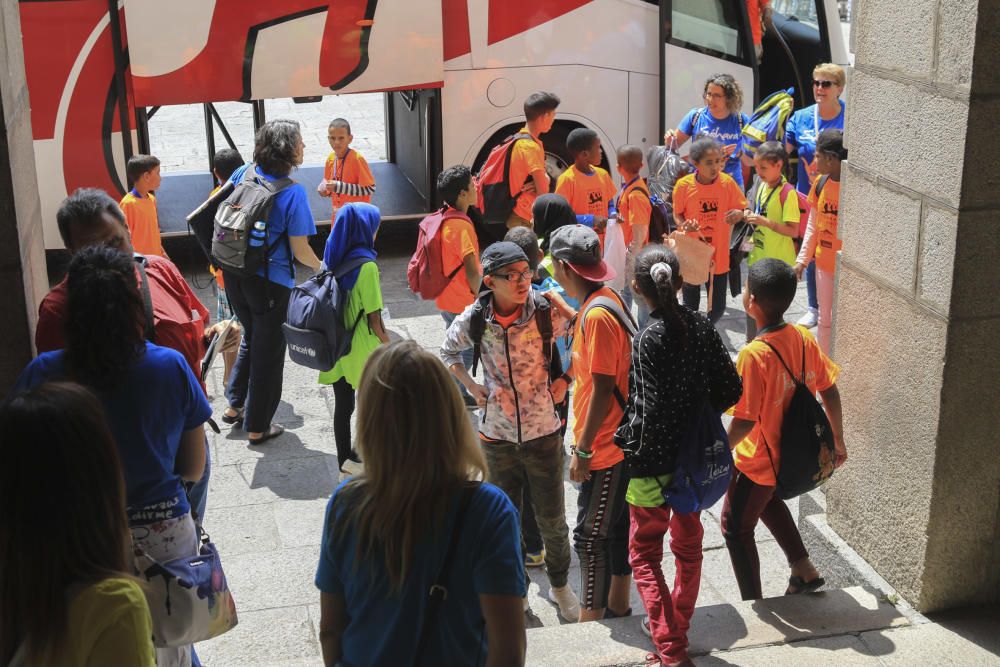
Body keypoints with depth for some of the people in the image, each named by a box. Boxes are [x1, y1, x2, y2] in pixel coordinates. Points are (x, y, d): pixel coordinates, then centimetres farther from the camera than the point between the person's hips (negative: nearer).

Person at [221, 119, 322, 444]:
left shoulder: (242, 174, -2)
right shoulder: (292, 192, -19)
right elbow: (300, 250, -17)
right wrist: (321, 267, 2)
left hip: (234, 275, 6)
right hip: (270, 280, -6)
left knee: (251, 338, 28)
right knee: (268, 350, 10)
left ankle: (235, 405, 34)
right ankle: (257, 427, 21)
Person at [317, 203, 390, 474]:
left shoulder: (332, 259, 1)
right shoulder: (366, 265, -20)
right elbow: (375, 319, -18)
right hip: (361, 350, -6)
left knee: (343, 404, 15)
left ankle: (345, 458, 26)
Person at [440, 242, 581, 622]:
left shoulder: (546, 313, -15)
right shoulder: (474, 320, -11)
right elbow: (448, 352, 10)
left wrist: (565, 380, -7)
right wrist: (472, 387, -3)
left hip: (543, 433, -1)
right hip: (497, 436, 1)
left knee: (552, 519, 10)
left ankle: (560, 586, 34)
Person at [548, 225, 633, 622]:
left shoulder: (598, 314, -24)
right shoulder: (603, 298, 4)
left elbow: (602, 389, -24)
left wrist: (583, 449, -19)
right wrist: (561, 306, 20)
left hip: (604, 445, -10)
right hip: (616, 440, 10)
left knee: (591, 536, 0)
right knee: (615, 526, 20)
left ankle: (591, 622, 10)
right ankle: (618, 607, 33)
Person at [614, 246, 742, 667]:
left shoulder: (647, 340, -22)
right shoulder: (701, 326, -5)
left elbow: (649, 411, -25)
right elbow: (731, 389, -1)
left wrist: (621, 441, -9)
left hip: (654, 465, -6)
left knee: (644, 554, 10)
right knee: (689, 545, 22)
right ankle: (676, 627, 40)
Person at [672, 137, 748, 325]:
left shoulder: (727, 183, -9)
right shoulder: (684, 185, -11)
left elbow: (741, 209, 2)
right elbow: (677, 214, 2)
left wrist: (738, 214, -21)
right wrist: (683, 225, -19)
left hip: (718, 257, 1)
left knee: (717, 308, 8)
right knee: (690, 307, 9)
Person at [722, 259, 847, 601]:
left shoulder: (753, 355, -29)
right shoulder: (804, 338, -8)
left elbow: (745, 421, -28)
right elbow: (830, 391, 1)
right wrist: (838, 439, 14)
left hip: (758, 460, -7)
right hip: (794, 453, 7)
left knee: (735, 527, 15)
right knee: (766, 499, 35)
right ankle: (805, 570, 38)